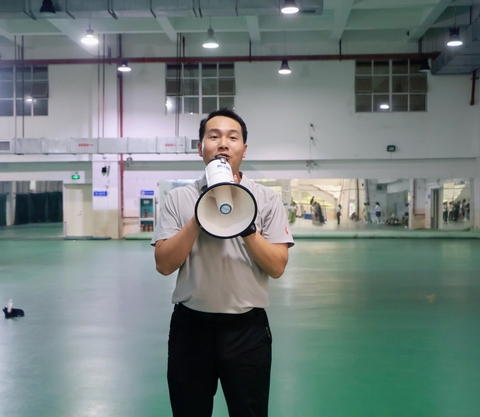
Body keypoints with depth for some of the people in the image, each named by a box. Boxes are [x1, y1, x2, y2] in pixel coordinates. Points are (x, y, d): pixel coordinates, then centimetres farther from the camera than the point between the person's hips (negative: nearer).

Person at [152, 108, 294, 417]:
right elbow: (164, 264, -7)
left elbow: (277, 267, -7)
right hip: (191, 325, 1)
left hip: (247, 328, 0)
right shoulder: (179, 198, 1)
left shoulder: (267, 199, 0)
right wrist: (200, 217, -15)